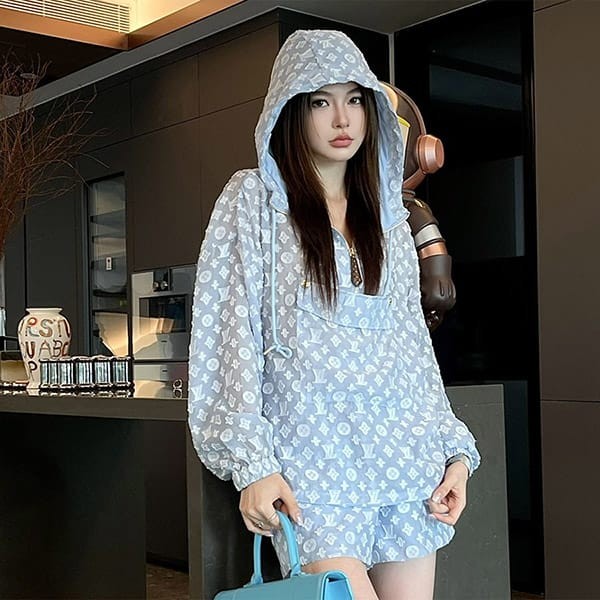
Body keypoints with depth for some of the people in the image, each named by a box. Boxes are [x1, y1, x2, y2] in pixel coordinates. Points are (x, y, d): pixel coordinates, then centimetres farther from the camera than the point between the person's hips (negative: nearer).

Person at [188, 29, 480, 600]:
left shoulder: (386, 212, 17)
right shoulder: (254, 197, 3)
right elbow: (229, 333, -4)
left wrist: (455, 448, 10)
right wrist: (251, 462, -13)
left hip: (407, 454, 5)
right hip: (313, 455, -4)